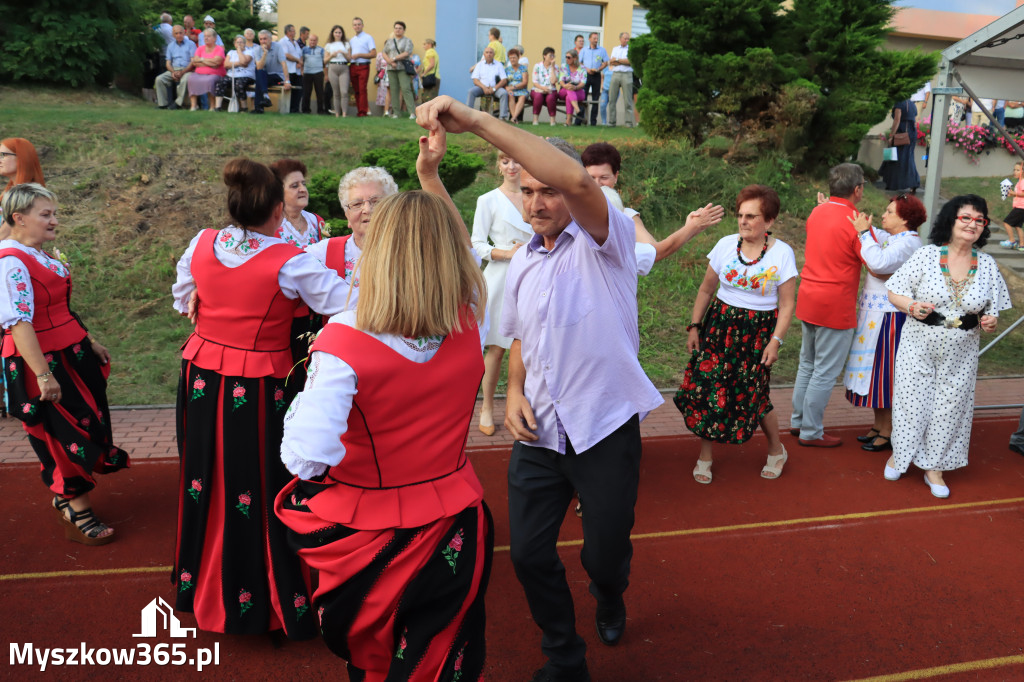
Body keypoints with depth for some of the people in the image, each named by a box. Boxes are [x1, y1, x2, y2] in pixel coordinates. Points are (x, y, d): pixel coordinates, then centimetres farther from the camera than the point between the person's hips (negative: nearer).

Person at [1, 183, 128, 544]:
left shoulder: (41, 256, 10)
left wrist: (89, 343, 20)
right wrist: (43, 375, -28)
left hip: (70, 353, 9)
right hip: (42, 361, -9)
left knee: (86, 423, 16)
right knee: (68, 433, 1)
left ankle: (65, 498, 36)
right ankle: (77, 517, 18)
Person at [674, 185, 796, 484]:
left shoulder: (782, 253, -6)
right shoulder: (725, 245, -1)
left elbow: (787, 304, -4)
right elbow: (706, 290, 6)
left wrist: (776, 340, -10)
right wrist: (694, 326, 3)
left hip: (758, 330, -2)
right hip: (719, 323, 2)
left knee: (752, 394, 1)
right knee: (706, 387, -2)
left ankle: (777, 451, 30)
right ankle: (705, 457, 16)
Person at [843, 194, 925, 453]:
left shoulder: (908, 242, -16)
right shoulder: (889, 238, 12)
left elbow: (880, 263, -32)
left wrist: (864, 231, -25)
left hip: (889, 316, -9)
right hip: (873, 312, 9)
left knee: (885, 370, -1)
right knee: (874, 367, 15)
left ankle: (888, 433, 11)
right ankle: (878, 425, 27)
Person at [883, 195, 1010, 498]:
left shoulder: (987, 265, 0)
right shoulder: (926, 255, -9)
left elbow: (993, 310, 9)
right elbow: (894, 293, -5)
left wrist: (990, 322, -13)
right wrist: (913, 307, -25)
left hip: (960, 355, 2)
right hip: (919, 348, -2)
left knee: (949, 408, 9)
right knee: (912, 402, 6)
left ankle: (934, 468, 27)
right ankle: (900, 454, 32)